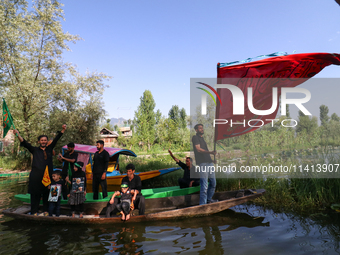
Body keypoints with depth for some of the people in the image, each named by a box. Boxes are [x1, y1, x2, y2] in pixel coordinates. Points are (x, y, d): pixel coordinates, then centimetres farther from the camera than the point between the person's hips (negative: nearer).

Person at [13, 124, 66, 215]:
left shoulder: (49, 149, 13)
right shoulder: (35, 150, 8)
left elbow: (56, 139, 9)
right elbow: (25, 143, -2)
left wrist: (63, 130, 4)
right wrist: (18, 134, -15)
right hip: (36, 176, -2)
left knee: (47, 193, 6)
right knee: (35, 193, 1)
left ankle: (46, 210, 17)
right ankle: (34, 211, 10)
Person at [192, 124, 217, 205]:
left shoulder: (202, 138, 23)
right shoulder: (195, 137, -3)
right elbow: (198, 149, -15)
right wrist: (210, 152, -25)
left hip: (209, 162, 9)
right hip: (202, 163, -9)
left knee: (213, 182, 15)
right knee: (204, 185, -11)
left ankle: (209, 199, 31)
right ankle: (202, 204, -4)